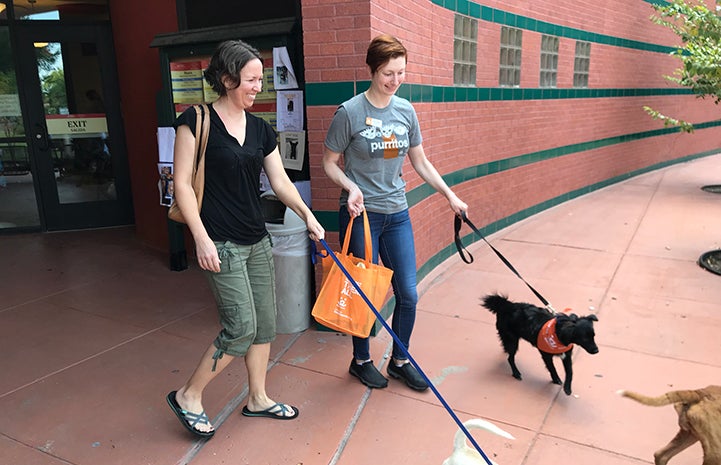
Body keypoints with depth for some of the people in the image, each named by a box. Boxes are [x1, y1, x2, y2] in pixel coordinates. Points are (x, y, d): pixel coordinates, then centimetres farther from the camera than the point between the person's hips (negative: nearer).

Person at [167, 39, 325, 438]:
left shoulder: (261, 129, 9)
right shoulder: (197, 121, -9)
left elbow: (280, 181, 9)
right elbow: (182, 184, -11)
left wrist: (307, 215, -6)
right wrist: (201, 238, -17)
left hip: (257, 240, 7)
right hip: (221, 243, -7)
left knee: (265, 322, 11)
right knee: (241, 326, -8)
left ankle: (257, 398, 30)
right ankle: (188, 396, 15)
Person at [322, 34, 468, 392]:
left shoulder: (406, 111, 4)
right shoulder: (350, 112, -10)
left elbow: (421, 163, 12)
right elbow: (329, 163, -3)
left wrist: (450, 195, 8)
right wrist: (351, 187, -20)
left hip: (397, 214, 5)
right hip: (361, 214, -4)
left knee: (408, 294, 7)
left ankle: (400, 360, 29)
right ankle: (361, 361, 30)